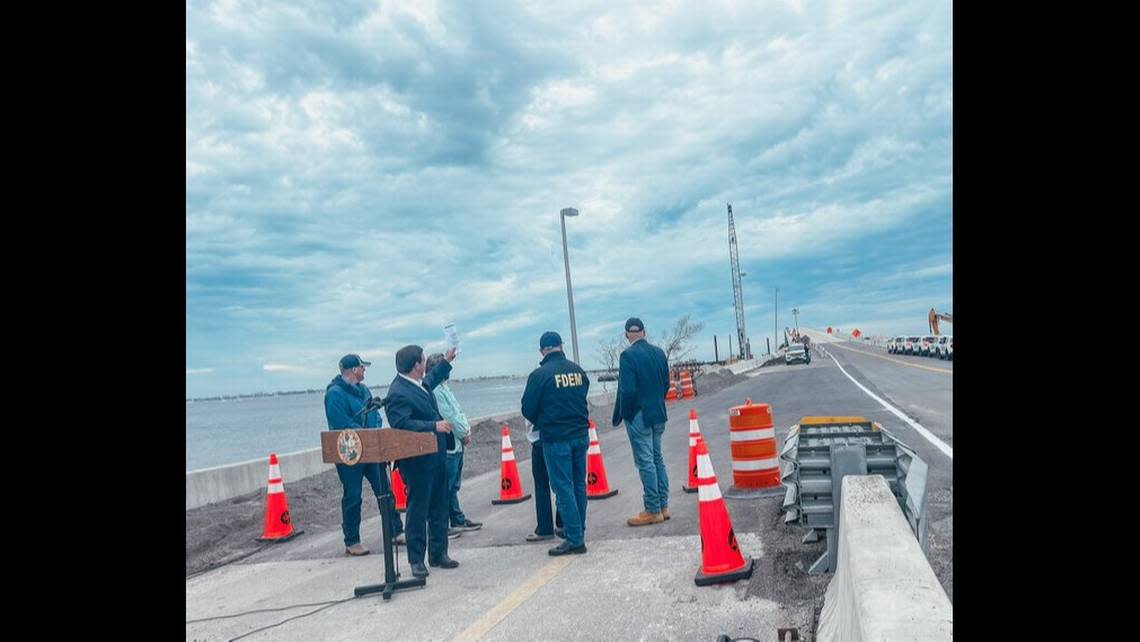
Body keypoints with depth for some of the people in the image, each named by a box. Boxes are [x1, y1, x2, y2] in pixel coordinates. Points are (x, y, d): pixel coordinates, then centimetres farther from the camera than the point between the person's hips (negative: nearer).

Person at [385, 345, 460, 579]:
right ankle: (416, 560, 13)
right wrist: (434, 426, -28)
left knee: (439, 507, 14)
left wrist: (447, 361, 37)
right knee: (418, 510, 2)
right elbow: (401, 424, -28)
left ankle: (438, 553, 26)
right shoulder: (398, 393, -20)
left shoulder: (421, 382, 8)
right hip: (417, 461, -9)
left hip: (437, 455, 9)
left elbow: (432, 378, 32)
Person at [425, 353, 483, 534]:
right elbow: (448, 417, -19)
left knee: (453, 486, 18)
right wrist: (464, 434, -8)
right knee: (446, 488, -5)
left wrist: (467, 430, 5)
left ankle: (458, 520, 27)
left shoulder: (444, 387, 16)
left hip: (456, 444, 11)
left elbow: (458, 411, 18)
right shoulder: (434, 390, -17)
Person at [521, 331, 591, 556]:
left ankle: (575, 539, -1)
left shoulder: (540, 375, -12)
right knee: (579, 484, 16)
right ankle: (578, 531, 27)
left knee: (563, 488, -1)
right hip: (581, 435, 6)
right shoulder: (578, 370, 4)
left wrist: (540, 424, 13)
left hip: (556, 438, -6)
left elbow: (528, 409, -6)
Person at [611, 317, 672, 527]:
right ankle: (663, 507, 21)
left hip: (638, 416, -7)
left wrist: (622, 415, -5)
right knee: (657, 459, 15)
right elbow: (666, 382, 10)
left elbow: (627, 390, -18)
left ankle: (653, 511, 4)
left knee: (645, 462, -1)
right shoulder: (659, 352, 5)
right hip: (658, 415, 7)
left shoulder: (628, 355, -15)